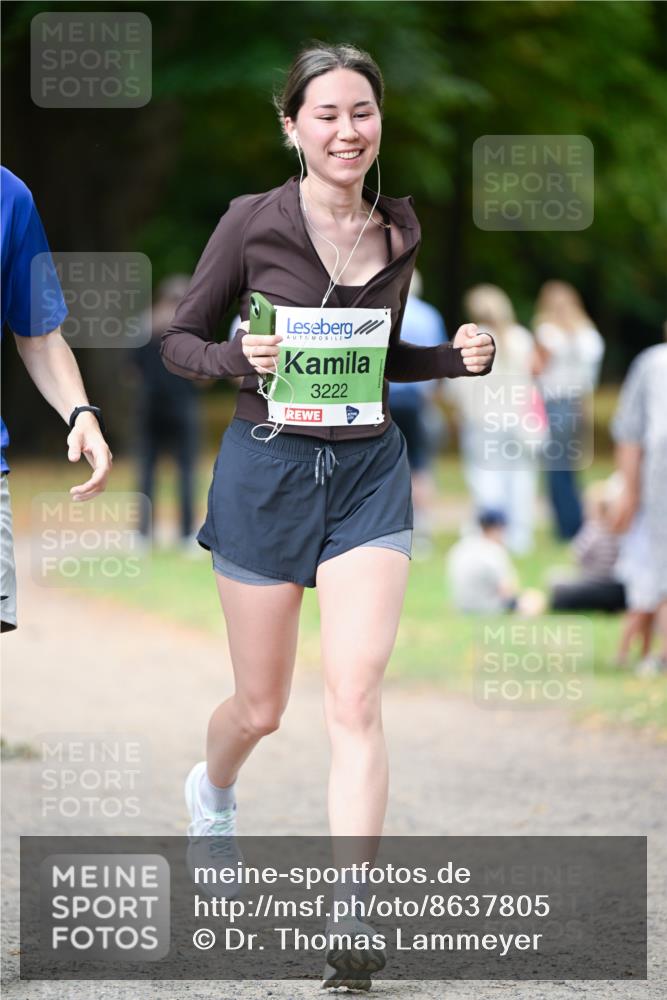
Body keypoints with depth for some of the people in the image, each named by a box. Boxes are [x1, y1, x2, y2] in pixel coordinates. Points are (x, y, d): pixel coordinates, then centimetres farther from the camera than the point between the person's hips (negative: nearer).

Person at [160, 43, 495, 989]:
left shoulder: (400, 230, 4)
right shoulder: (254, 222, -8)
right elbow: (179, 340, 0)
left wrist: (459, 357, -1)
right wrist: (239, 359, -21)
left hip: (369, 469, 2)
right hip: (268, 468, -2)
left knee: (356, 697, -12)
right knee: (262, 706, 11)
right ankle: (211, 790, 47)